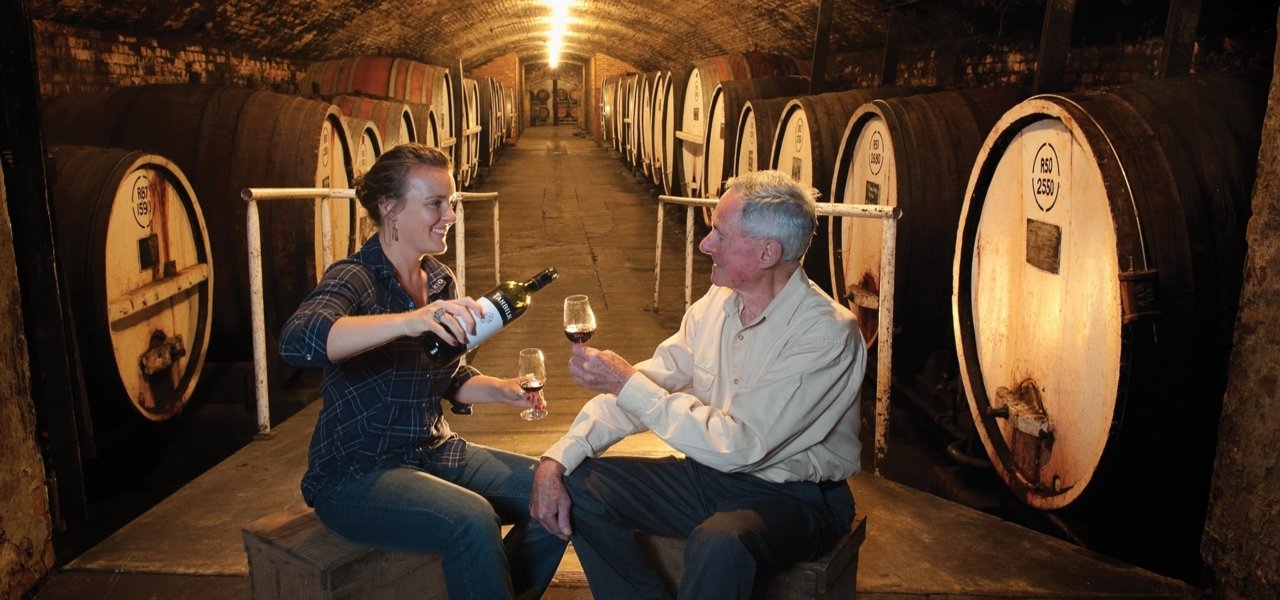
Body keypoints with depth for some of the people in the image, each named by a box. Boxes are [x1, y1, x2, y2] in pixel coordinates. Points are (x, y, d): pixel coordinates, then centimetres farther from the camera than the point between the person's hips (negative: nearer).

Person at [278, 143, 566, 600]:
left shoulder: (439, 279, 5)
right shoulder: (354, 278, -16)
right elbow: (297, 342, -38)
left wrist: (502, 390, -4)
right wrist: (409, 320, -50)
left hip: (436, 452, 7)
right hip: (357, 473, -7)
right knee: (472, 520, -30)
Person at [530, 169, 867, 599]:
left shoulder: (828, 333, -22)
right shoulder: (717, 303, 0)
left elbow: (739, 445, -26)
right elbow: (650, 383, -1)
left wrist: (627, 383, -24)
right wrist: (558, 458, -14)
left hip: (794, 496, -6)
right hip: (711, 471, 7)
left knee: (719, 542, -37)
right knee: (580, 485, -7)